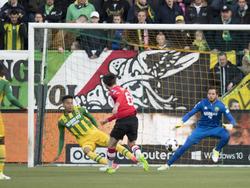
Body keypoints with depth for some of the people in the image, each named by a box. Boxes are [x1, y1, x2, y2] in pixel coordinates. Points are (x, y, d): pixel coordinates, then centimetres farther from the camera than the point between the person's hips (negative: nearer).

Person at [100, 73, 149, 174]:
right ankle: (140, 157, -11)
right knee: (132, 143, 18)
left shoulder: (114, 90, 0)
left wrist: (116, 106, -42)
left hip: (123, 121, -7)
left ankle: (109, 167, 19)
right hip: (133, 119, 7)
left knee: (112, 144, 10)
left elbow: (120, 96, -25)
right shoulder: (124, 90, 24)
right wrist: (107, 120, 37)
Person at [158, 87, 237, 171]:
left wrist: (231, 125, -38)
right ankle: (168, 164, -4)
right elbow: (190, 113, -7)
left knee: (226, 135, -33)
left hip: (215, 129, 0)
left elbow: (231, 118, -14)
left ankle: (216, 151, -2)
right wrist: (182, 121, -24)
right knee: (185, 146, -12)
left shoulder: (220, 105, -12)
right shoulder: (202, 103, -9)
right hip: (201, 128, 1)